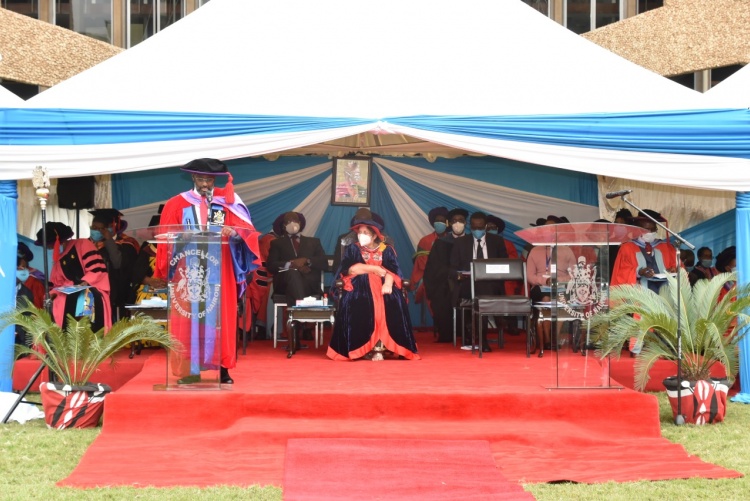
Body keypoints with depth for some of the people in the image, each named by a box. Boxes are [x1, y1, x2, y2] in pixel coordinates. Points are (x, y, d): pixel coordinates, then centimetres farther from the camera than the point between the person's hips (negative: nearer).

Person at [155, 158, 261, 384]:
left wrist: (234, 233, -24)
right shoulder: (178, 204, 7)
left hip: (220, 271, 1)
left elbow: (247, 231, -4)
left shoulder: (227, 202, 8)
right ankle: (190, 369, -3)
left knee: (221, 317, -1)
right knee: (189, 318, -4)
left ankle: (223, 368, 1)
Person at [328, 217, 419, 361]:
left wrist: (388, 284, -22)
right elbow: (350, 269, -4)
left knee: (394, 302, -31)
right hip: (359, 287, -1)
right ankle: (359, 346, -31)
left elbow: (392, 270, -1)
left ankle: (389, 344, -28)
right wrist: (375, 269, -7)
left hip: (381, 286, 1)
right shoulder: (353, 249, 12)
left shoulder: (386, 250, 13)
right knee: (353, 303, -34)